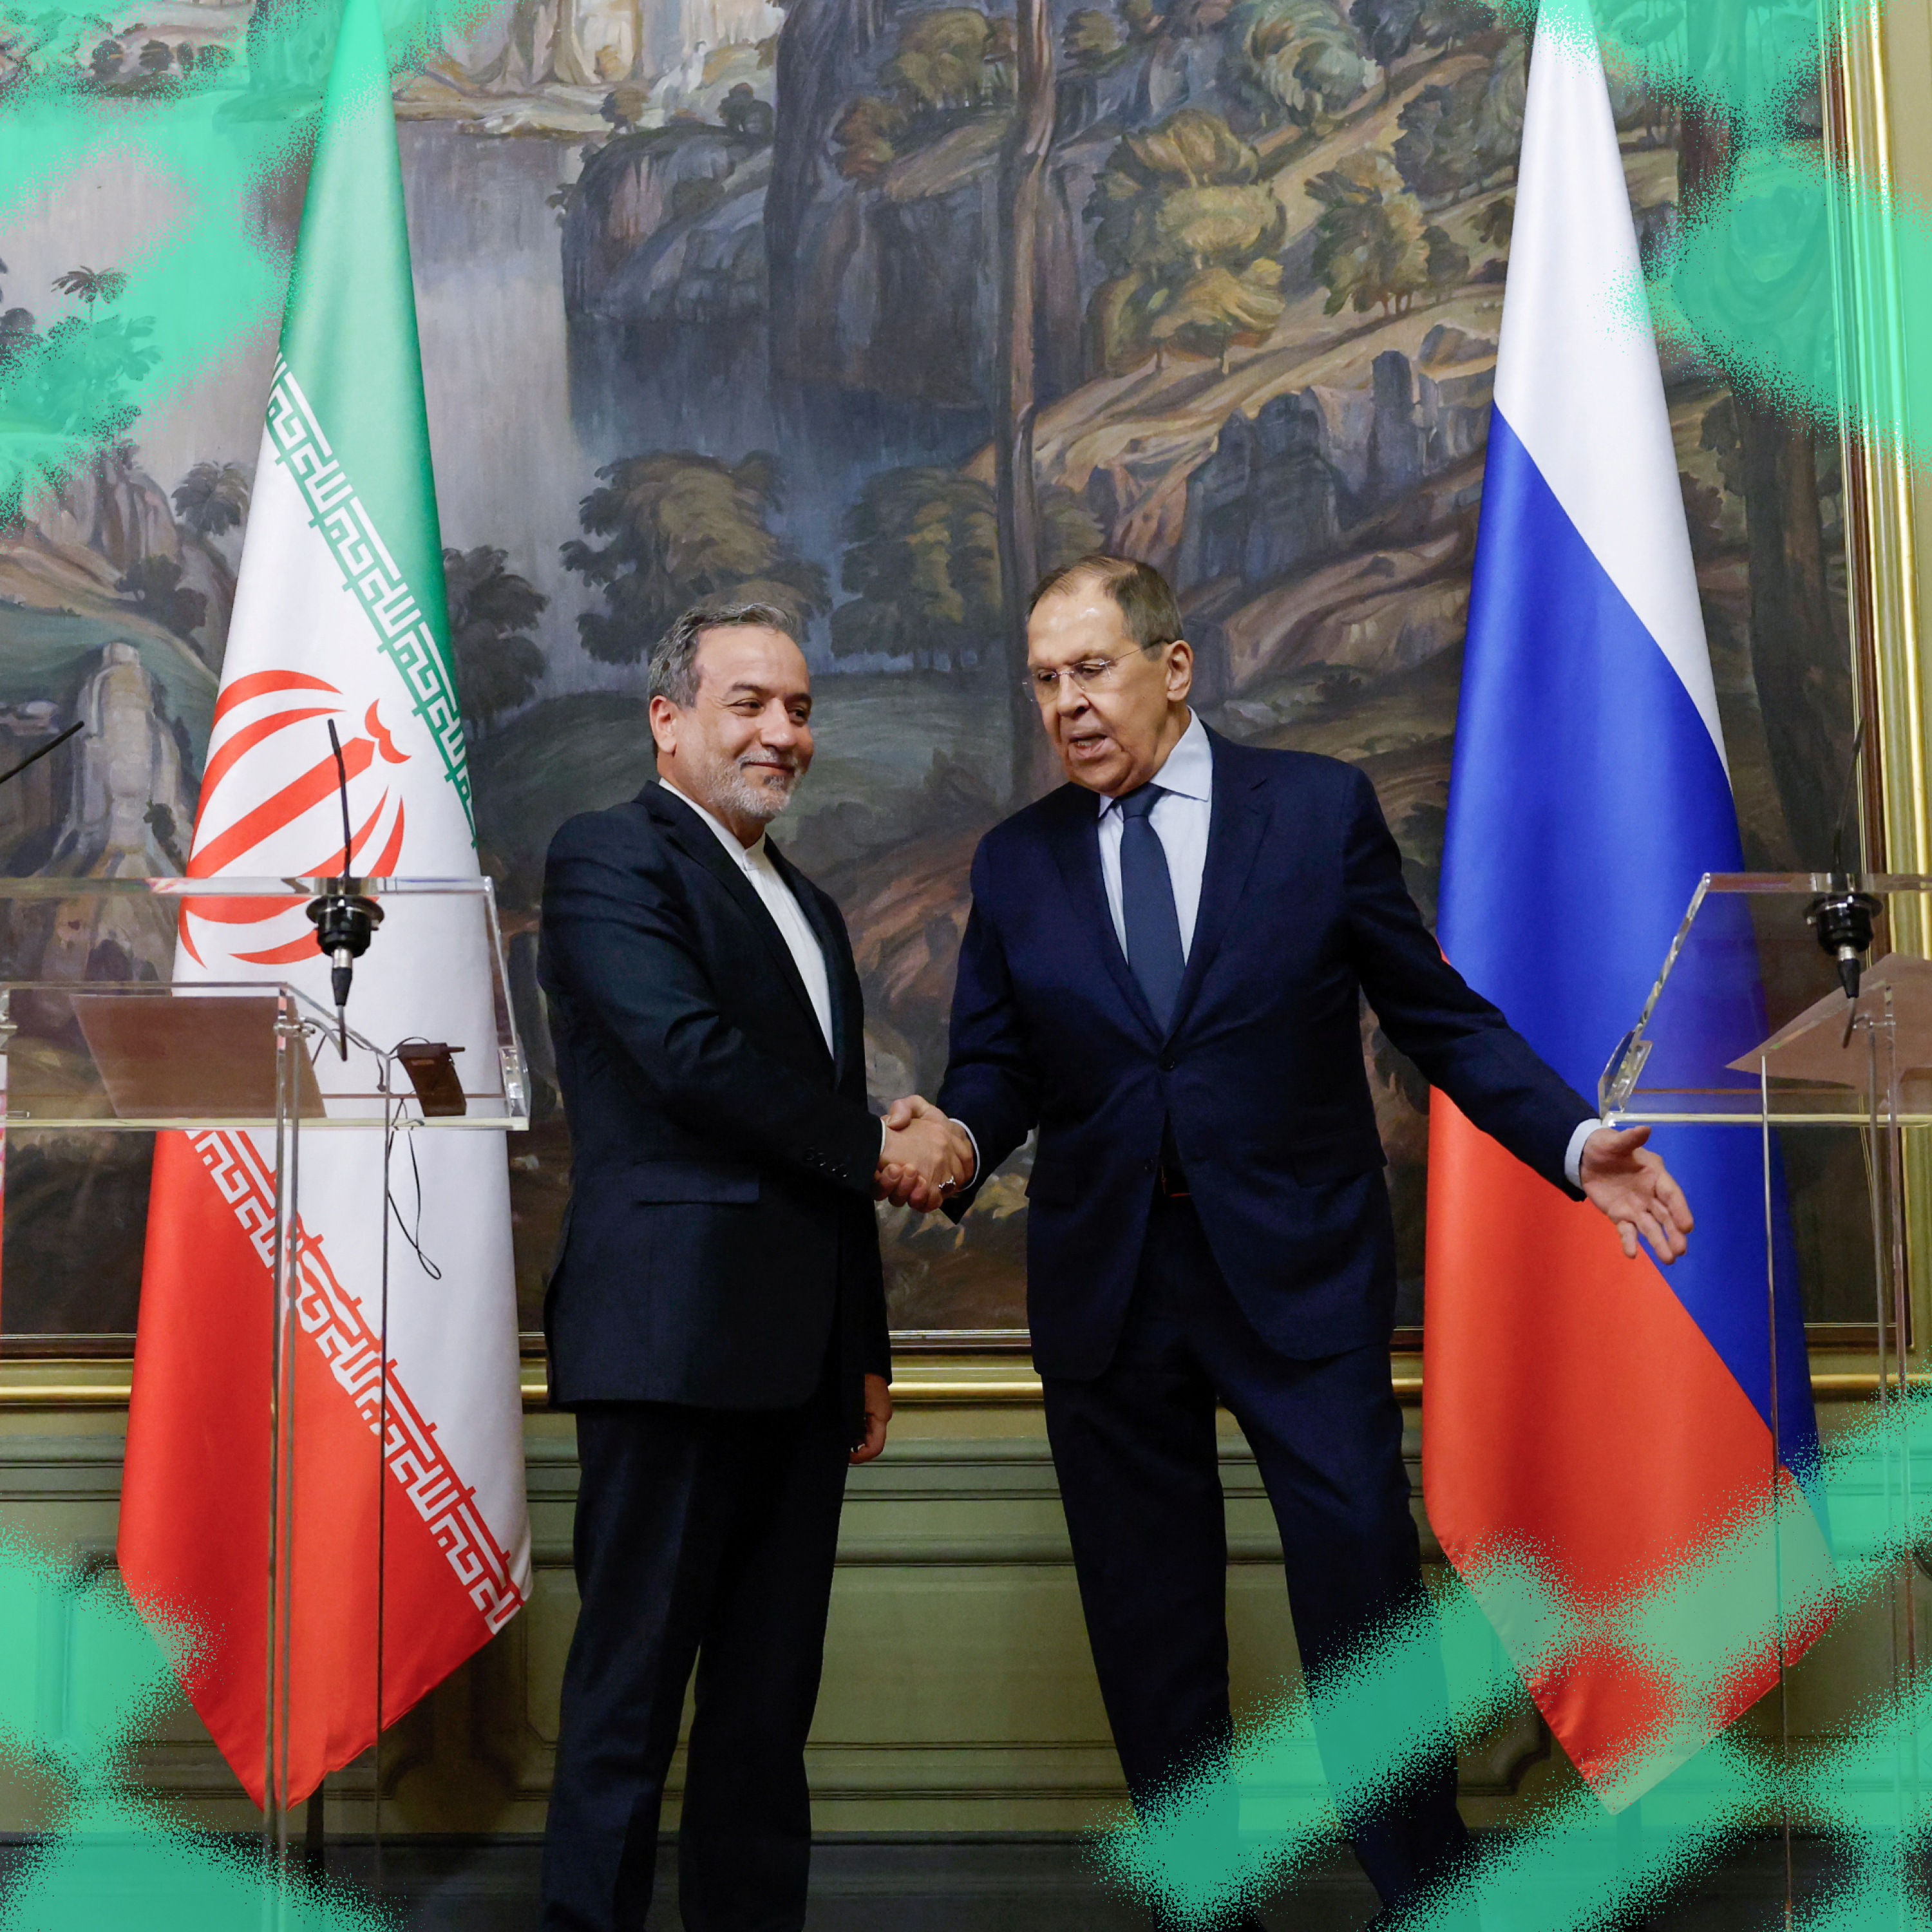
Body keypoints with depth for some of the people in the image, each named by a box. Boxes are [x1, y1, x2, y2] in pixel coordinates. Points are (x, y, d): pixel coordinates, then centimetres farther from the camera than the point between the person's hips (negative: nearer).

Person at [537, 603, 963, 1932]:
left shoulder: (810, 909, 23)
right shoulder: (609, 860, -2)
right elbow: (691, 1054, -17)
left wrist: (868, 1353, 21)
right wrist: (879, 1149, -7)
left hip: (798, 1359, 8)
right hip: (676, 1338, -8)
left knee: (772, 1693, 11)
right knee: (633, 1681, -2)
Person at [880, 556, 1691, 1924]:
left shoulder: (1321, 808, 1)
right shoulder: (1016, 862, 9)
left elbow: (1435, 1012, 3)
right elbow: (998, 1063, 8)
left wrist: (1573, 1139, -7)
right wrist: (958, 1136, -14)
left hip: (1296, 1270, -2)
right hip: (1103, 1286, 3)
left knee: (1365, 1589, -1)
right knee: (1150, 1631, 9)